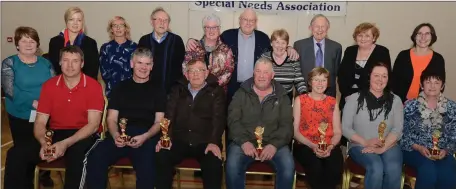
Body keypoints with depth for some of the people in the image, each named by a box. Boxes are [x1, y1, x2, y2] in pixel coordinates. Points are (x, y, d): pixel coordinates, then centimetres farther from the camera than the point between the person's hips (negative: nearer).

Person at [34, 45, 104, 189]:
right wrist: (44, 144, -22)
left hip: (83, 135, -3)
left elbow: (93, 124, -13)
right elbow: (40, 122, 0)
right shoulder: (48, 86, 3)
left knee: (76, 152, -37)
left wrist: (66, 143, -27)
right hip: (55, 134, 3)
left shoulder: (93, 86, -7)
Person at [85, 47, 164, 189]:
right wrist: (115, 135, -11)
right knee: (94, 159, -27)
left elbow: (159, 122, 7)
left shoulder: (158, 91, 15)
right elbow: (111, 119, 12)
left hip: (146, 137, -2)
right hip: (121, 135, 2)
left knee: (147, 167, -34)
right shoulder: (120, 87, 19)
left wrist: (144, 137, -14)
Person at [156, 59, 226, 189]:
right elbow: (169, 115, 6)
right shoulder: (178, 90, 15)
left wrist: (214, 142, -21)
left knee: (214, 164, -31)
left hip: (205, 143, -2)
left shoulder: (216, 92, 7)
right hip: (179, 141, 2)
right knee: (161, 157, -26)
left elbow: (218, 118, -4)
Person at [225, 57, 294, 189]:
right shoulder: (241, 94, 9)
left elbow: (287, 125, 2)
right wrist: (244, 141, -16)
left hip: (273, 143, 1)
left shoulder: (282, 97, 10)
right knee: (232, 166, -28)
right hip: (244, 142, 0)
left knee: (288, 166, -26)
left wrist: (275, 144, -15)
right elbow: (233, 120, 0)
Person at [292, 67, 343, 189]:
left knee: (336, 168, -30)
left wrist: (331, 146, -13)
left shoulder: (333, 102, 15)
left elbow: (337, 132, 8)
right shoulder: (300, 100, 8)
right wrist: (313, 146, -13)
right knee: (315, 166, -33)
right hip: (305, 145, -2)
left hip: (328, 146, 2)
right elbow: (295, 130, 1)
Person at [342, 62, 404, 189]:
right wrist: (366, 142, -13)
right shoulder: (354, 98, 4)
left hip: (388, 146, 2)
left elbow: (397, 129, -1)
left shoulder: (395, 100, 9)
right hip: (360, 145, -2)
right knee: (376, 168, -32)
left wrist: (382, 148, -17)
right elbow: (345, 128, 0)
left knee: (394, 169, -30)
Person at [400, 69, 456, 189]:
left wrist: (446, 150, -11)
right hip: (414, 150, -2)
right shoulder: (410, 106, 0)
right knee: (428, 170, -33)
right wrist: (419, 148, -15)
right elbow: (402, 134, -1)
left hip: (442, 152, 2)